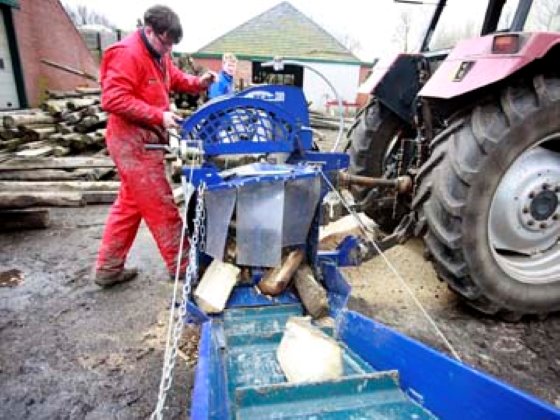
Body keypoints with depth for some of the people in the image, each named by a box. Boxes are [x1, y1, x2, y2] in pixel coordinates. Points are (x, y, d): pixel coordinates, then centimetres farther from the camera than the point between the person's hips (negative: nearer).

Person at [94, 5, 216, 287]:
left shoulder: (158, 54, 16)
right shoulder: (127, 54, -15)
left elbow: (175, 79, 24)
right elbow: (113, 99, -22)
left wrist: (199, 83, 3)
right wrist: (159, 116, -25)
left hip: (145, 139, 10)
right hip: (132, 140, -10)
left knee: (130, 204, 14)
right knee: (160, 205, -4)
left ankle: (108, 269, 25)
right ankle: (182, 265, 10)